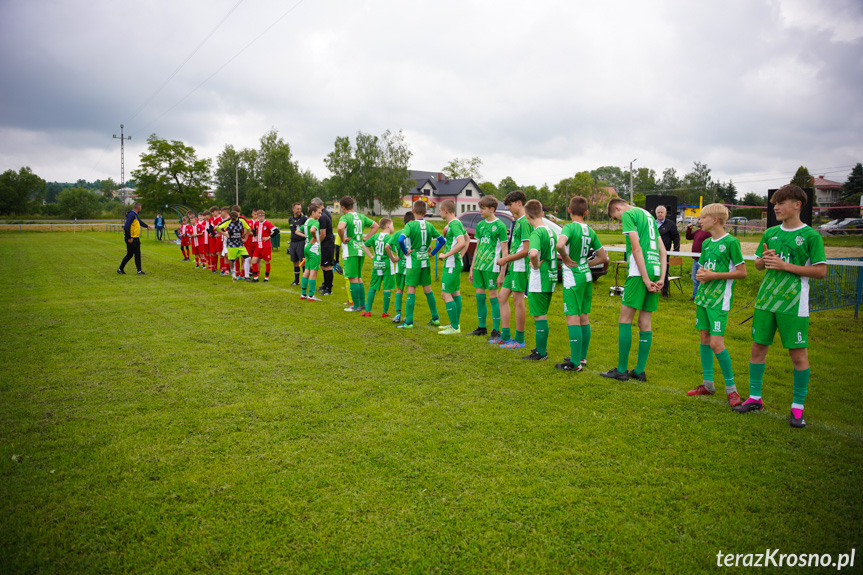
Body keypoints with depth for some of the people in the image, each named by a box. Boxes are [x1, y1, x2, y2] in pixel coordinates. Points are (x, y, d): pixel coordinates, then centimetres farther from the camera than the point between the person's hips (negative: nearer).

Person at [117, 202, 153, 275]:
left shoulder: (135, 215, 13)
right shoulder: (131, 215, -17)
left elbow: (140, 222, 36)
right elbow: (126, 227, -26)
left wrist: (147, 226, 48)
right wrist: (129, 238, -24)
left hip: (136, 239, 9)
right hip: (131, 240, -9)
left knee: (138, 255, 6)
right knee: (130, 255, 0)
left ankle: (139, 271, 8)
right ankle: (120, 269, 15)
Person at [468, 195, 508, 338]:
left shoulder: (500, 226, -7)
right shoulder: (480, 225, 12)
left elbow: (505, 252, -9)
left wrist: (502, 273, -14)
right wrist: (472, 269, 17)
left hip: (492, 267, -7)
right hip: (479, 266, 7)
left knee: (493, 297, -3)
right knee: (479, 297, 11)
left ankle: (496, 331, 4)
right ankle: (481, 327, 23)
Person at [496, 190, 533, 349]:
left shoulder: (524, 222, -14)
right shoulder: (516, 222, 17)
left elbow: (526, 250, -18)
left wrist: (505, 259, -12)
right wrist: (504, 266, 18)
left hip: (520, 267, -10)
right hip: (512, 267, 10)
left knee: (518, 301, -4)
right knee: (501, 297, 11)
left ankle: (519, 340, 6)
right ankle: (506, 336, 18)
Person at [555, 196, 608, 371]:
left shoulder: (569, 227, -13)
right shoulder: (590, 231, 9)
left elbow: (559, 245, -35)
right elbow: (604, 257, 15)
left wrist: (566, 259, -18)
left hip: (573, 277, -7)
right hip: (587, 277, 7)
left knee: (573, 318, -6)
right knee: (584, 318, 14)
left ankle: (575, 363, -6)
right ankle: (582, 357, 23)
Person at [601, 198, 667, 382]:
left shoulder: (628, 214, -1)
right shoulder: (647, 215, 24)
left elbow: (636, 248, -13)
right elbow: (663, 252, 18)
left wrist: (645, 279, -14)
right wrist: (661, 279, 10)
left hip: (639, 271, -8)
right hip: (655, 270, 8)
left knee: (625, 319, -2)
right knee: (645, 322, 9)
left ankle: (621, 370, 1)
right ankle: (640, 371, 13)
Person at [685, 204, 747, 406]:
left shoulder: (730, 242, -10)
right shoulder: (706, 243, 12)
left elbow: (742, 272, -10)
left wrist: (714, 275, -15)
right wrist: (701, 274, 0)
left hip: (720, 298, -8)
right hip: (704, 295, 8)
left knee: (716, 343, -11)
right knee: (704, 339, 10)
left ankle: (731, 388, 1)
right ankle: (707, 384, 20)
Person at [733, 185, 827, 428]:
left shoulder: (811, 236, -5)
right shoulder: (770, 233, 10)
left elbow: (821, 271, -10)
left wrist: (785, 265, -15)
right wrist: (764, 259, -5)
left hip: (793, 303, -5)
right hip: (765, 299, 5)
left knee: (798, 354, 1)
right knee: (758, 347, 8)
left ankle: (798, 407, 14)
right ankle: (754, 398, 21)